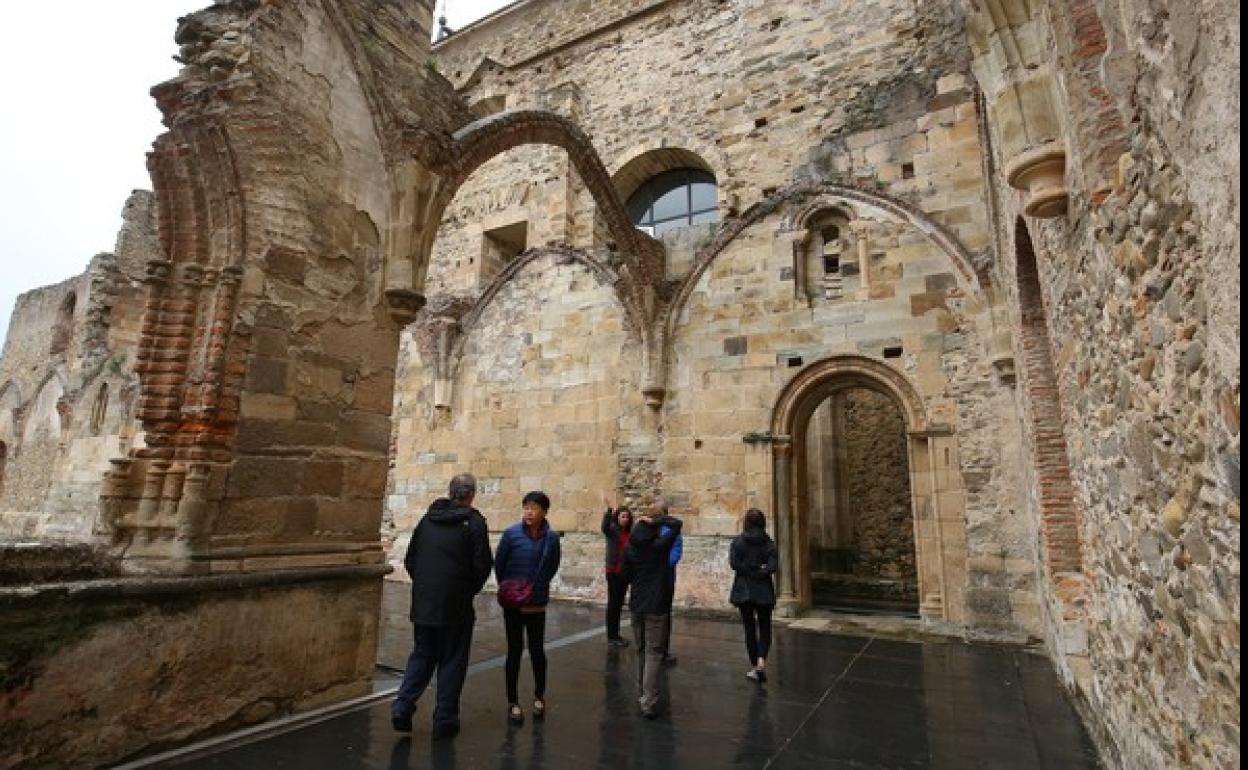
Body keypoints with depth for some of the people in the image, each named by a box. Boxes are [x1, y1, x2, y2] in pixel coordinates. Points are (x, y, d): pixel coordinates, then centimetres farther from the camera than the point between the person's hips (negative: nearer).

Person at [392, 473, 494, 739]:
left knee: (421, 655, 20)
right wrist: (469, 590, 5)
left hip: (423, 604, 5)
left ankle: (403, 705, 9)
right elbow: (482, 565, -13)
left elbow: (409, 559, 9)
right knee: (452, 661, 9)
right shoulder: (473, 521, -11)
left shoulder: (427, 518, 4)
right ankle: (444, 719, 15)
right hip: (456, 607, -4)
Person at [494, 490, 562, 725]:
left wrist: (539, 585, 7)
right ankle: (513, 702, 21)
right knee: (514, 651, 6)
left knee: (537, 651, 9)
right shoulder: (511, 533, -13)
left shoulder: (552, 537, -7)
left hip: (537, 604, 2)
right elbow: (499, 564, -3)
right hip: (512, 603, -1)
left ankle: (539, 697, 30)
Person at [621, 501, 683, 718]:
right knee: (653, 653, 0)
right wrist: (659, 519, -16)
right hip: (656, 606, -5)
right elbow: (676, 523, -15)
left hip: (636, 605, 5)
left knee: (641, 650, 20)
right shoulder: (660, 544, -16)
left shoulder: (631, 547, 0)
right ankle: (649, 702, -2)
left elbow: (626, 576, 8)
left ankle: (642, 693, 30)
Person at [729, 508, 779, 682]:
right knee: (764, 628, 11)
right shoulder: (768, 542, -3)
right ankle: (761, 662, -10)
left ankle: (754, 667, 15)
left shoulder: (738, 541, -4)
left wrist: (749, 569, -5)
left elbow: (733, 563, -14)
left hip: (743, 589, 0)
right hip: (764, 590, 0)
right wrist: (760, 571, -6)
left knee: (749, 628, 10)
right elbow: (773, 565, -15)